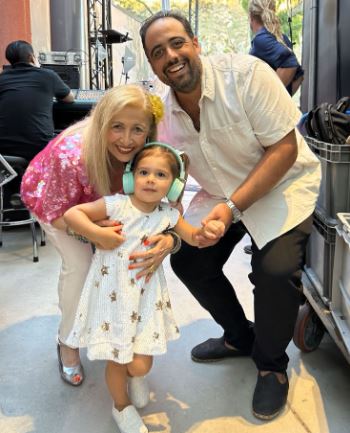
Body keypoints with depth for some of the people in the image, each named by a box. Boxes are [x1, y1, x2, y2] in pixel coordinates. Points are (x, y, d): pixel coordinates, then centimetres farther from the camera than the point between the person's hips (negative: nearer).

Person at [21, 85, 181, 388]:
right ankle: (68, 341, 9)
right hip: (52, 197, -3)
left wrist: (169, 238, -49)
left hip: (99, 200, 4)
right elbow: (57, 214, -29)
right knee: (80, 264, -17)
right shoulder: (70, 155, -44)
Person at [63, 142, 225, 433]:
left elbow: (192, 237, 6)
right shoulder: (117, 205, -13)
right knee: (116, 361, 9)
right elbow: (71, 213, -12)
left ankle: (135, 376, 43)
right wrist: (98, 235, -22)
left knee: (141, 365, 3)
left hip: (145, 295, 3)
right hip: (112, 293, -2)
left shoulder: (167, 215, -2)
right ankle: (122, 405, 40)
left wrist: (208, 231, -15)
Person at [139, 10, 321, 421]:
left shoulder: (245, 73, -25)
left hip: (283, 184, -5)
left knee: (275, 270, -26)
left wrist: (233, 206, -32)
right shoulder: (164, 114, -9)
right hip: (223, 194, 6)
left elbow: (285, 148, -25)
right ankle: (240, 337, 27)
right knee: (187, 260, 0)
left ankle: (272, 365, 4)